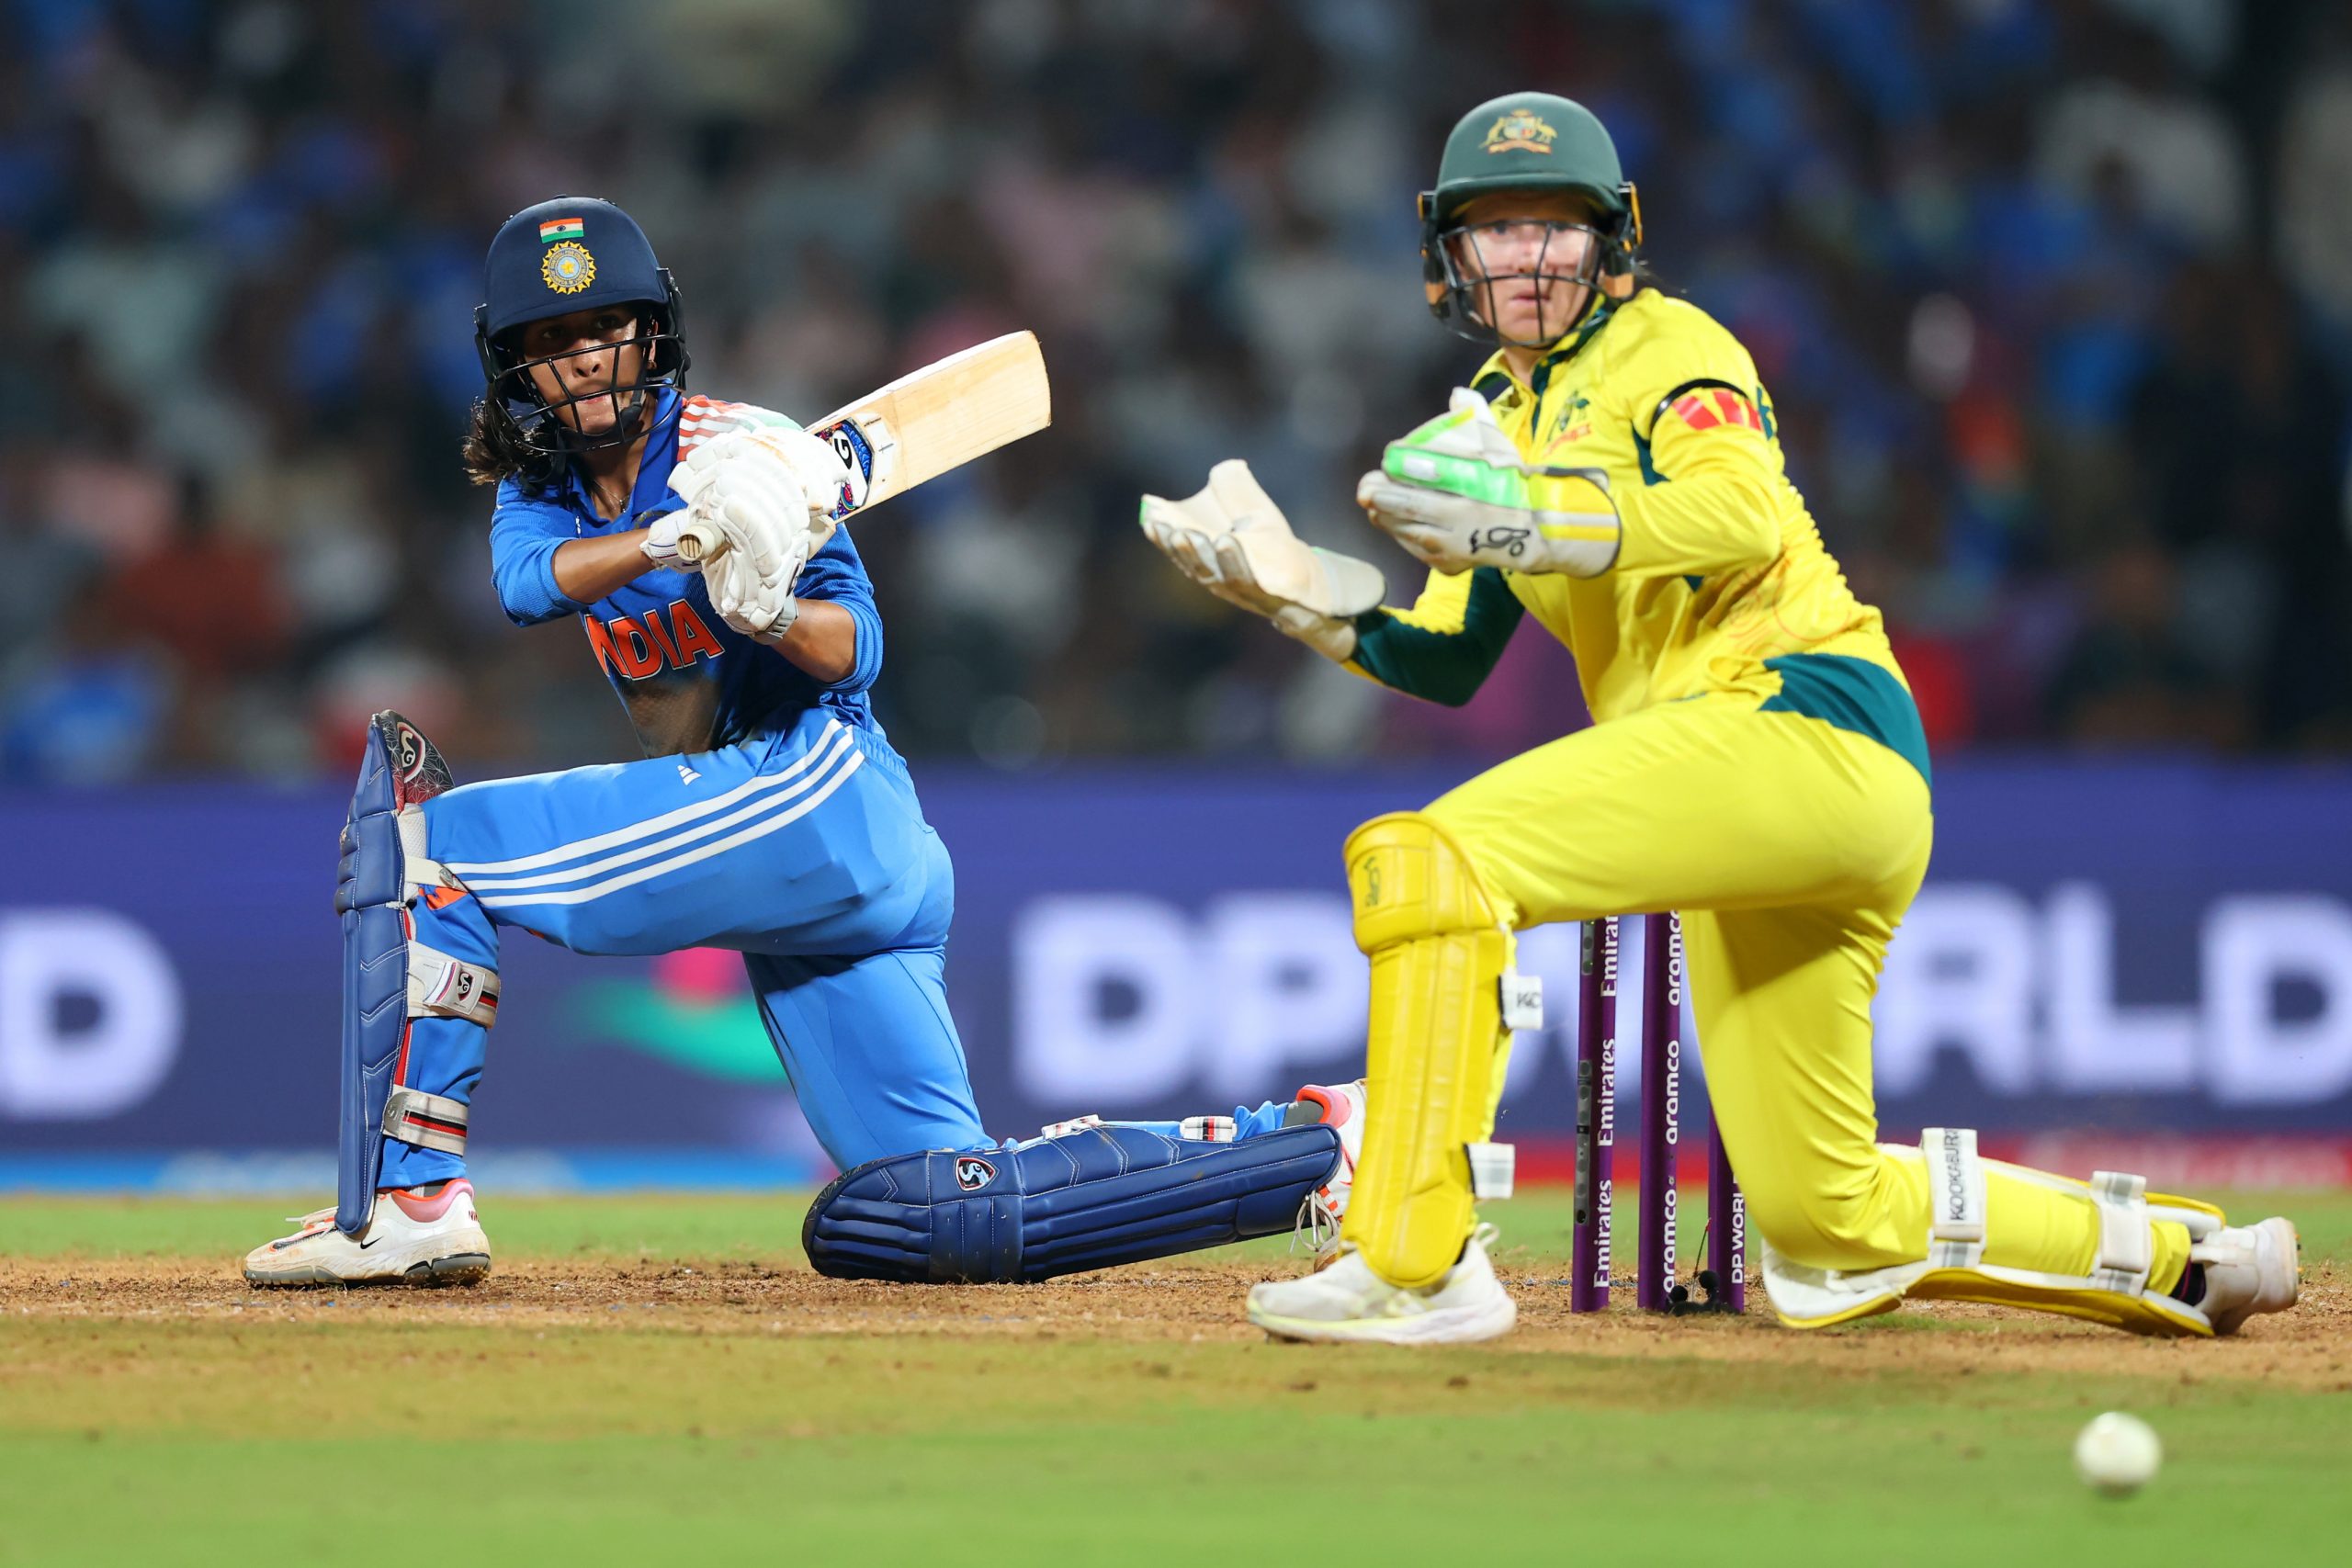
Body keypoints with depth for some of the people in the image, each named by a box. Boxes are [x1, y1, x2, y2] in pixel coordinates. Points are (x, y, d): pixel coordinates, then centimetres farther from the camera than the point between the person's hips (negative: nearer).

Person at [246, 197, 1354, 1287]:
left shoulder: (739, 448, 0)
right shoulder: (539, 484, 18)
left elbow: (853, 652, -7)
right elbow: (531, 579, -6)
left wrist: (772, 610, -28)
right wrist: (670, 540, -23)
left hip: (819, 793, -8)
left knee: (422, 828, -13)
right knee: (951, 1215, 2)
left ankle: (408, 1199, -20)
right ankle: (1312, 1143, 5)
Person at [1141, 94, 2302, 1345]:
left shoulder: (1664, 348, 2)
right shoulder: (1499, 417, 26)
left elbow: (1742, 516, -19)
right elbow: (1443, 661, 25)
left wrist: (1525, 520, -29)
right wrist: (1288, 584, 10)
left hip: (1806, 719, -9)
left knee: (1422, 857, -24)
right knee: (1826, 1230, 10)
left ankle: (1417, 1263, -30)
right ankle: (2174, 1254, 23)